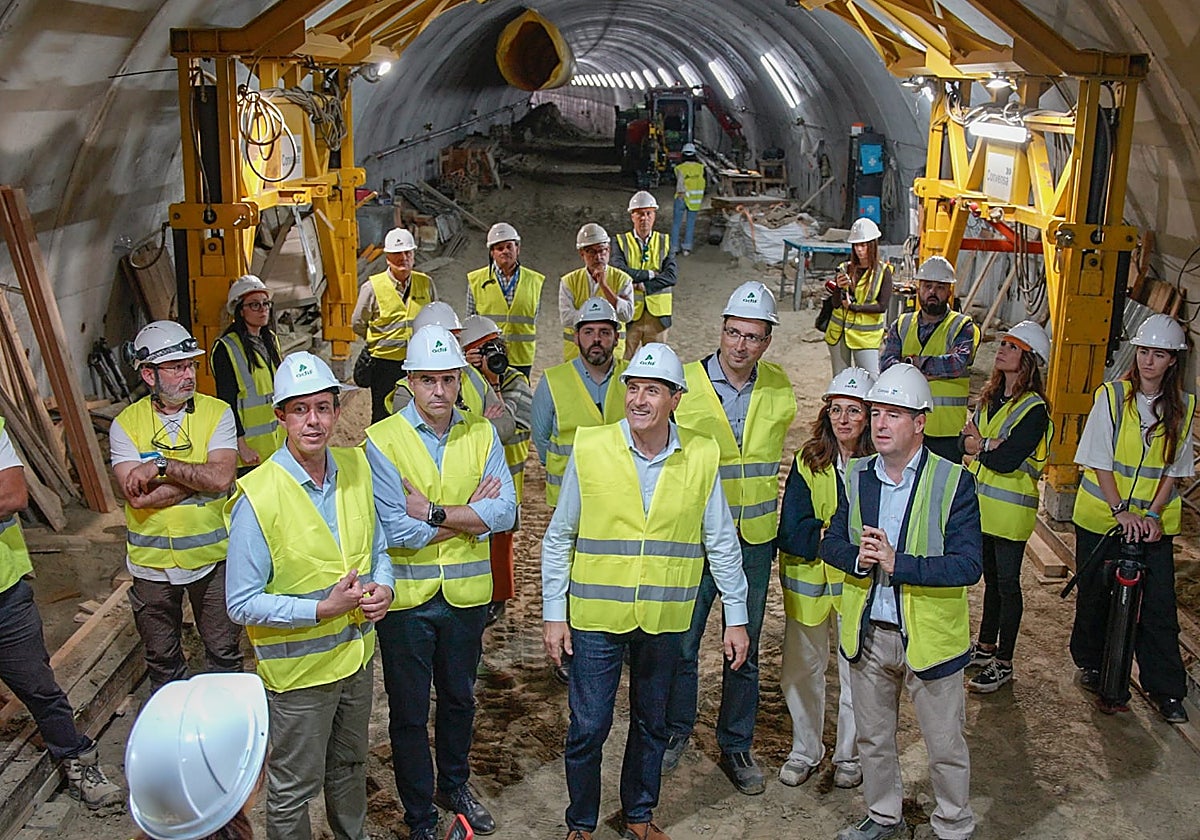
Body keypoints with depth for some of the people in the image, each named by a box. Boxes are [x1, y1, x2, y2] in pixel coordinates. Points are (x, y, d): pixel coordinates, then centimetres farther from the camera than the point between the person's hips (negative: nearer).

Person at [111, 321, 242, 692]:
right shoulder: (126, 424, -6)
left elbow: (221, 478, -19)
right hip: (153, 563, 1)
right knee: (162, 661, 17)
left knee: (224, 654, 13)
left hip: (214, 558, 0)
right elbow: (138, 496, -19)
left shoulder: (216, 412, -5)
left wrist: (161, 466, -21)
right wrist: (200, 474, -20)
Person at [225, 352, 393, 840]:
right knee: (294, 787, 11)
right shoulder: (258, 497, -22)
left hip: (357, 654, 6)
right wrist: (321, 610, -28)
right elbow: (242, 604, -20)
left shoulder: (356, 468, -4)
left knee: (350, 765, 27)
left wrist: (383, 588, -11)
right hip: (298, 668, -6)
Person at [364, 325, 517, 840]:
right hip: (406, 597, -3)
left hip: (466, 592, 3)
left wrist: (435, 513, -21)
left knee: (459, 699, 22)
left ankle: (455, 787, 45)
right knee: (409, 713, 11)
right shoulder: (382, 441, -13)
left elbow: (506, 511, -13)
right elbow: (398, 531, -21)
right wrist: (470, 514, -15)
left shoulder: (481, 434, -2)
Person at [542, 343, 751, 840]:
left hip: (665, 620, 2)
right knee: (587, 728, 5)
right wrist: (553, 614, -3)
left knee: (651, 724, 17)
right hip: (596, 616, -2)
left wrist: (736, 617, 3)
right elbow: (558, 539, -1)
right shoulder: (590, 449, -8)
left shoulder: (702, 457, -4)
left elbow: (721, 544, 4)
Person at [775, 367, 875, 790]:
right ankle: (804, 750, 33)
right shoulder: (808, 462, -4)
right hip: (808, 581, 2)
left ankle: (849, 755, 32)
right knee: (800, 669, 13)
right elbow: (792, 530, -9)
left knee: (857, 673, 11)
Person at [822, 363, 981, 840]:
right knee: (872, 738, 20)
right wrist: (858, 558, -18)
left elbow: (968, 565, -20)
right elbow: (831, 542, 4)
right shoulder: (856, 476, 1)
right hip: (867, 634, 5)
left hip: (929, 636, -4)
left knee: (945, 745, 11)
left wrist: (897, 564, -28)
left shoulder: (953, 482, -14)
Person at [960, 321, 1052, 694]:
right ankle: (985, 647, 33)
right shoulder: (991, 396, 7)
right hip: (982, 503, 7)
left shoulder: (1034, 408, -17)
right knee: (991, 578, 20)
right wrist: (990, 445, -18)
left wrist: (977, 446, -9)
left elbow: (1008, 460, -25)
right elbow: (964, 439, 1)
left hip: (1010, 509, -7)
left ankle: (1003, 663, 14)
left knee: (1007, 584, 3)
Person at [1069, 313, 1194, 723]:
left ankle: (1166, 689, 9)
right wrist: (1120, 510, -16)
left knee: (1158, 603, -1)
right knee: (1096, 595, 10)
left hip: (1154, 522, 1)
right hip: (1101, 515, -1)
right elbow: (1100, 461, -8)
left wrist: (1153, 513, -9)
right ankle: (1090, 663, 32)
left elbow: (1174, 468, 3)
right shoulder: (1111, 396, -8)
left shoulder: (1183, 406, 0)